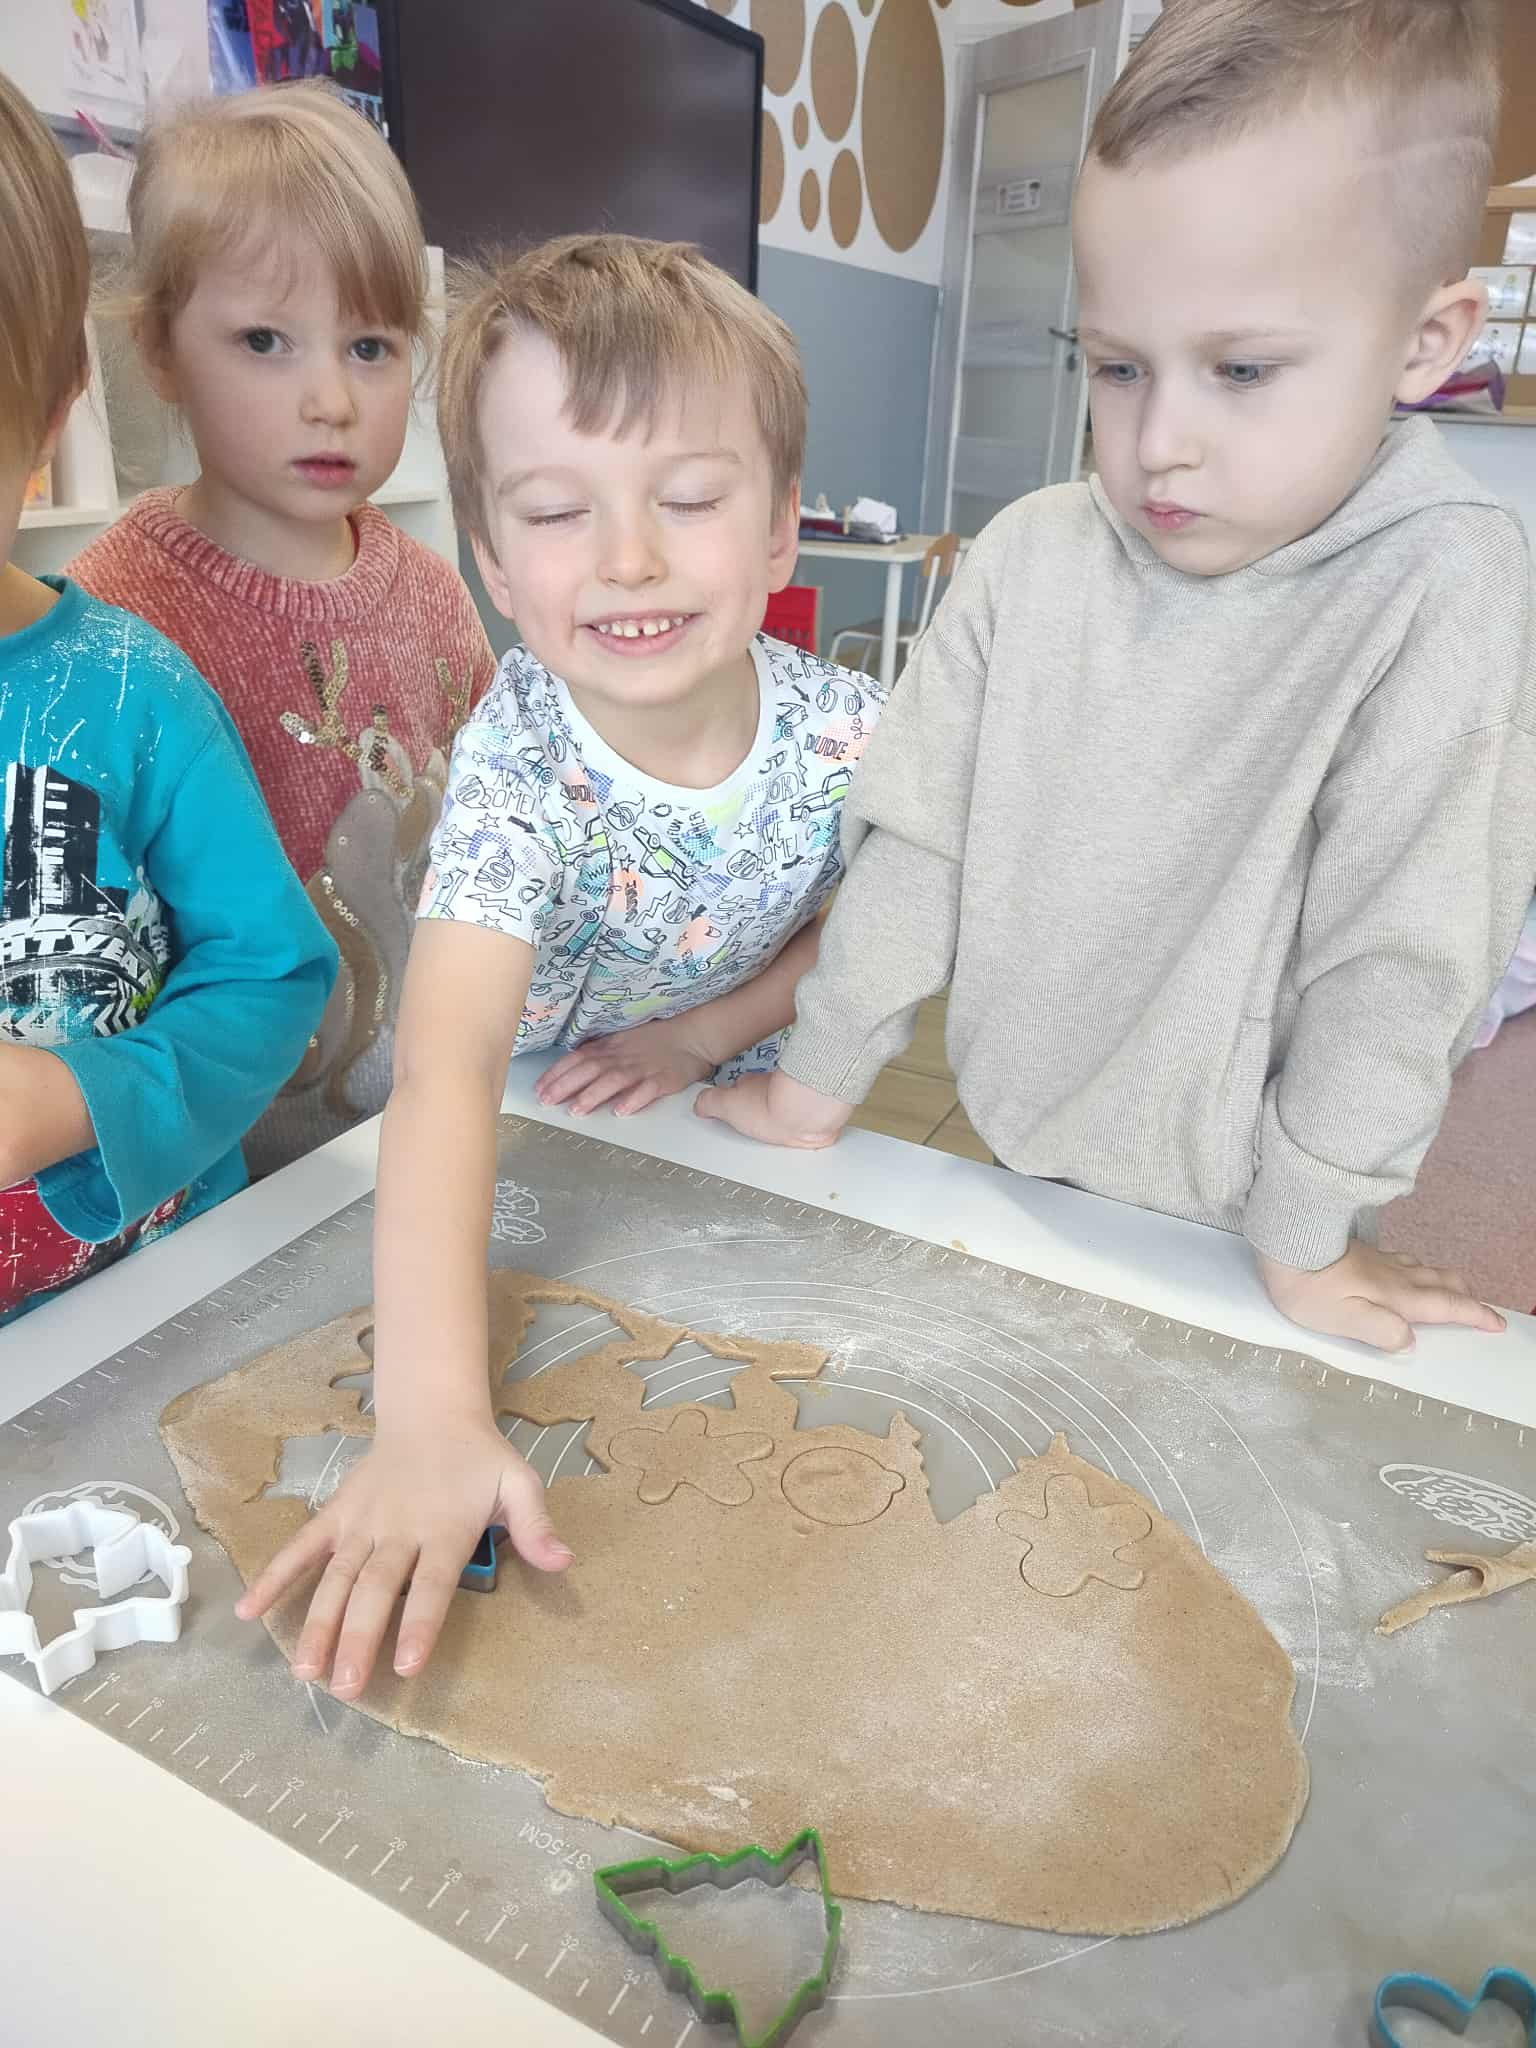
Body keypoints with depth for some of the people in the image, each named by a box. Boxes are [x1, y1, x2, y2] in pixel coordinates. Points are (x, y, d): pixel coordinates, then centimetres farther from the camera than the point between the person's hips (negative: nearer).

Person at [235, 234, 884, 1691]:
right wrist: (431, 1415, -56)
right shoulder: (520, 771, -33)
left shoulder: (848, 732, -23)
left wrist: (705, 1030, -15)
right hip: (530, 1154, -2)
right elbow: (446, 1067, -46)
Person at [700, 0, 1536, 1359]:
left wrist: (1306, 1234, -11)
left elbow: (1401, 951, -17)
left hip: (1228, 1232, -2)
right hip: (1018, 1165, 3)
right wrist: (815, 1088, -3)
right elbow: (917, 843, -7)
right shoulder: (1031, 559, -10)